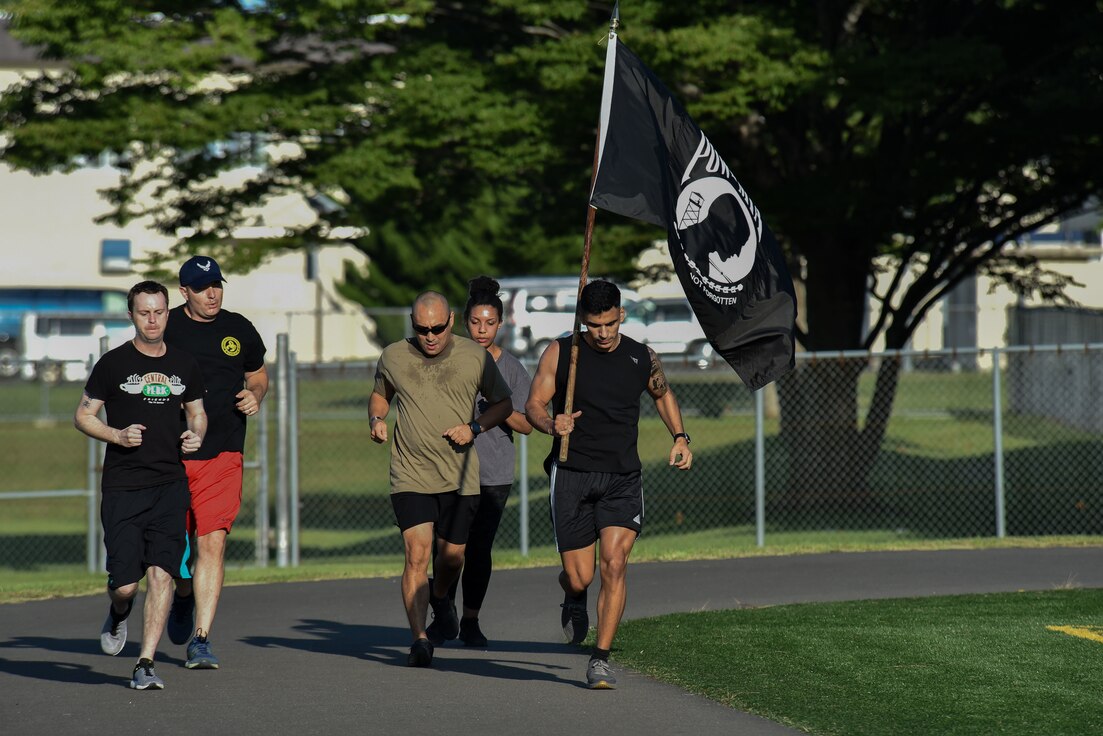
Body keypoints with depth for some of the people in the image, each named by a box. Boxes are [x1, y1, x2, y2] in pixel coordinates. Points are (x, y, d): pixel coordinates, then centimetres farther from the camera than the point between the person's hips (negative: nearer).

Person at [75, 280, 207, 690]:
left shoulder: (184, 365, 10)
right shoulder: (113, 364, 0)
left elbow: (197, 411, 24)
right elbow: (83, 416, 4)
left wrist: (196, 436, 1)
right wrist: (117, 435, -13)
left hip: (170, 486, 2)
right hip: (122, 488, -2)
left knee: (161, 573, -11)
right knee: (125, 582, -5)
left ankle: (145, 665, -5)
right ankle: (119, 613, 32)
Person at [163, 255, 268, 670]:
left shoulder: (239, 330, 7)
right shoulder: (166, 329, 0)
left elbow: (258, 374, 23)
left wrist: (255, 396, 1)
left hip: (224, 454, 0)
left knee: (212, 543, -10)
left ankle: (200, 640, -9)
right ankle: (183, 599, 42)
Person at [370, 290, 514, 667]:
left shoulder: (475, 357, -2)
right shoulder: (394, 357, 0)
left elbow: (503, 404, 10)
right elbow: (380, 395, 20)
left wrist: (474, 427, -8)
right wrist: (377, 420, -1)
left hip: (460, 476, 1)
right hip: (410, 476, -1)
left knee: (452, 556, 8)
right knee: (417, 554, -14)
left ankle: (440, 597, 43)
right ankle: (419, 639, -11)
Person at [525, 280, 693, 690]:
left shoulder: (642, 359, 6)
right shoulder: (560, 354, 0)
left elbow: (663, 394, 25)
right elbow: (533, 405, 1)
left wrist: (680, 437, 10)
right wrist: (552, 425, -21)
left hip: (623, 478, 1)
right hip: (572, 475, -1)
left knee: (614, 565, -15)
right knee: (579, 577, -1)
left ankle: (600, 659, -8)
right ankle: (573, 597, 38)